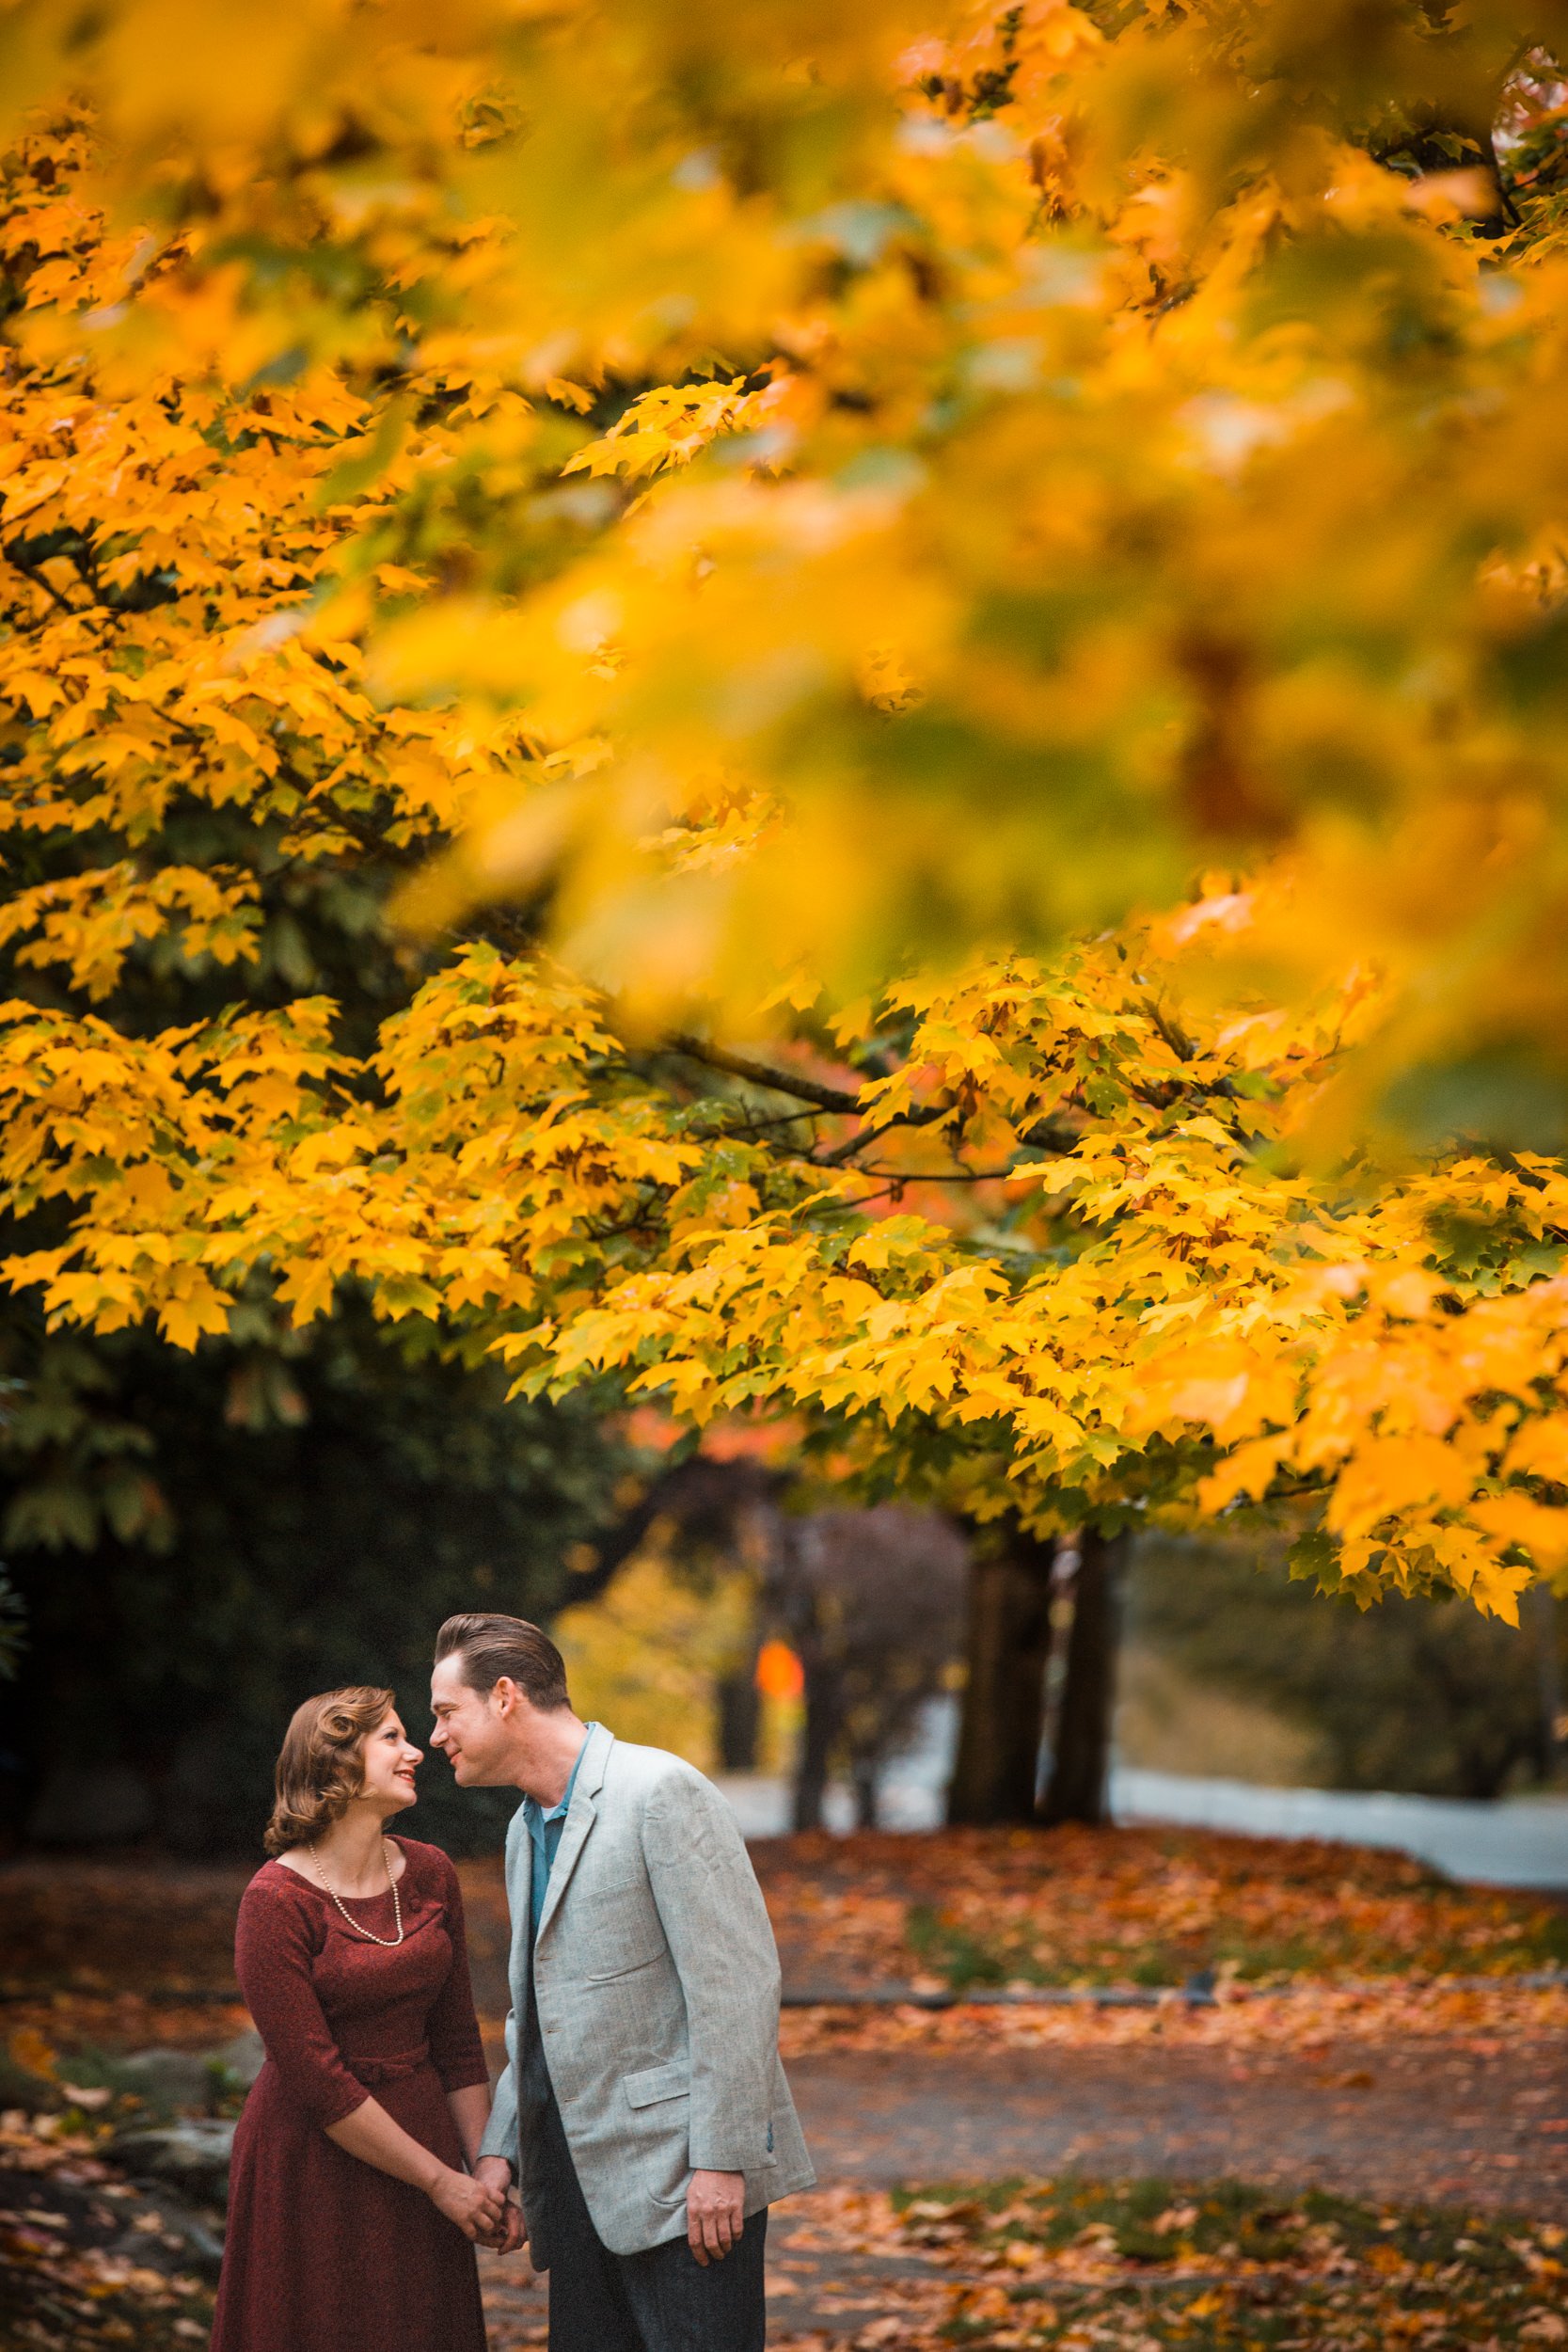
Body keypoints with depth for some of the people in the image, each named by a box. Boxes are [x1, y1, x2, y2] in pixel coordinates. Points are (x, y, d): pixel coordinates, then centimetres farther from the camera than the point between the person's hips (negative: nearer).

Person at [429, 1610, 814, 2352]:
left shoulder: (660, 1791, -11)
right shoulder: (527, 1830, 18)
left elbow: (735, 1981, -16)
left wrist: (721, 2160, -20)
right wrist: (498, 2149, 12)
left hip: (682, 2177, -8)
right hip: (584, 2179, 9)